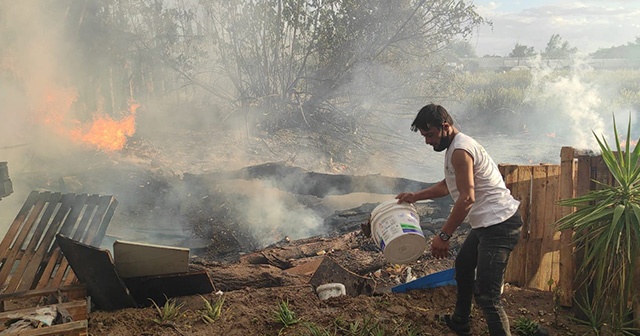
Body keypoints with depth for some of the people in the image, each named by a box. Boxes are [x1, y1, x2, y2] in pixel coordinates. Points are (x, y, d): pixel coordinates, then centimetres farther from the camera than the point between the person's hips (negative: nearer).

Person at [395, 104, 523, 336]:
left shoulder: (460, 151, -19)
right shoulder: (455, 147, 14)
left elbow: (467, 198, -26)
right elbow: (448, 186, 28)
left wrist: (443, 236, -23)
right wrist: (415, 196, 24)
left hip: (499, 224, -12)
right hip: (487, 223, 12)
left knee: (486, 295, -16)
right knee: (463, 266, 28)